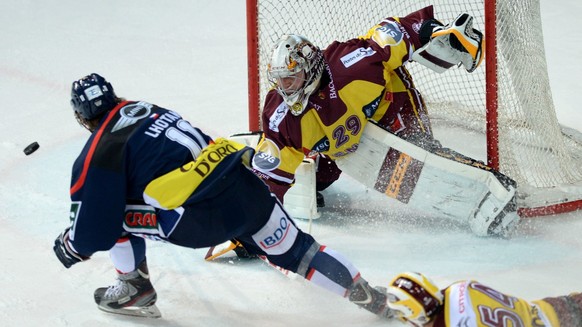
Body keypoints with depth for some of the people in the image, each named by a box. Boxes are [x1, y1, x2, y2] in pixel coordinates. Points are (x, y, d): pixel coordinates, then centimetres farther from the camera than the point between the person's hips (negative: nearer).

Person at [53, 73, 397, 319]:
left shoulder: (98, 153, 2)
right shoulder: (146, 109, 23)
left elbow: (95, 227, 3)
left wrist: (71, 246, 23)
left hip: (202, 220, -7)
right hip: (247, 188, 7)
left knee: (115, 215, 12)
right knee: (296, 250, 18)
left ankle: (135, 290, 23)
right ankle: (371, 298, 17)